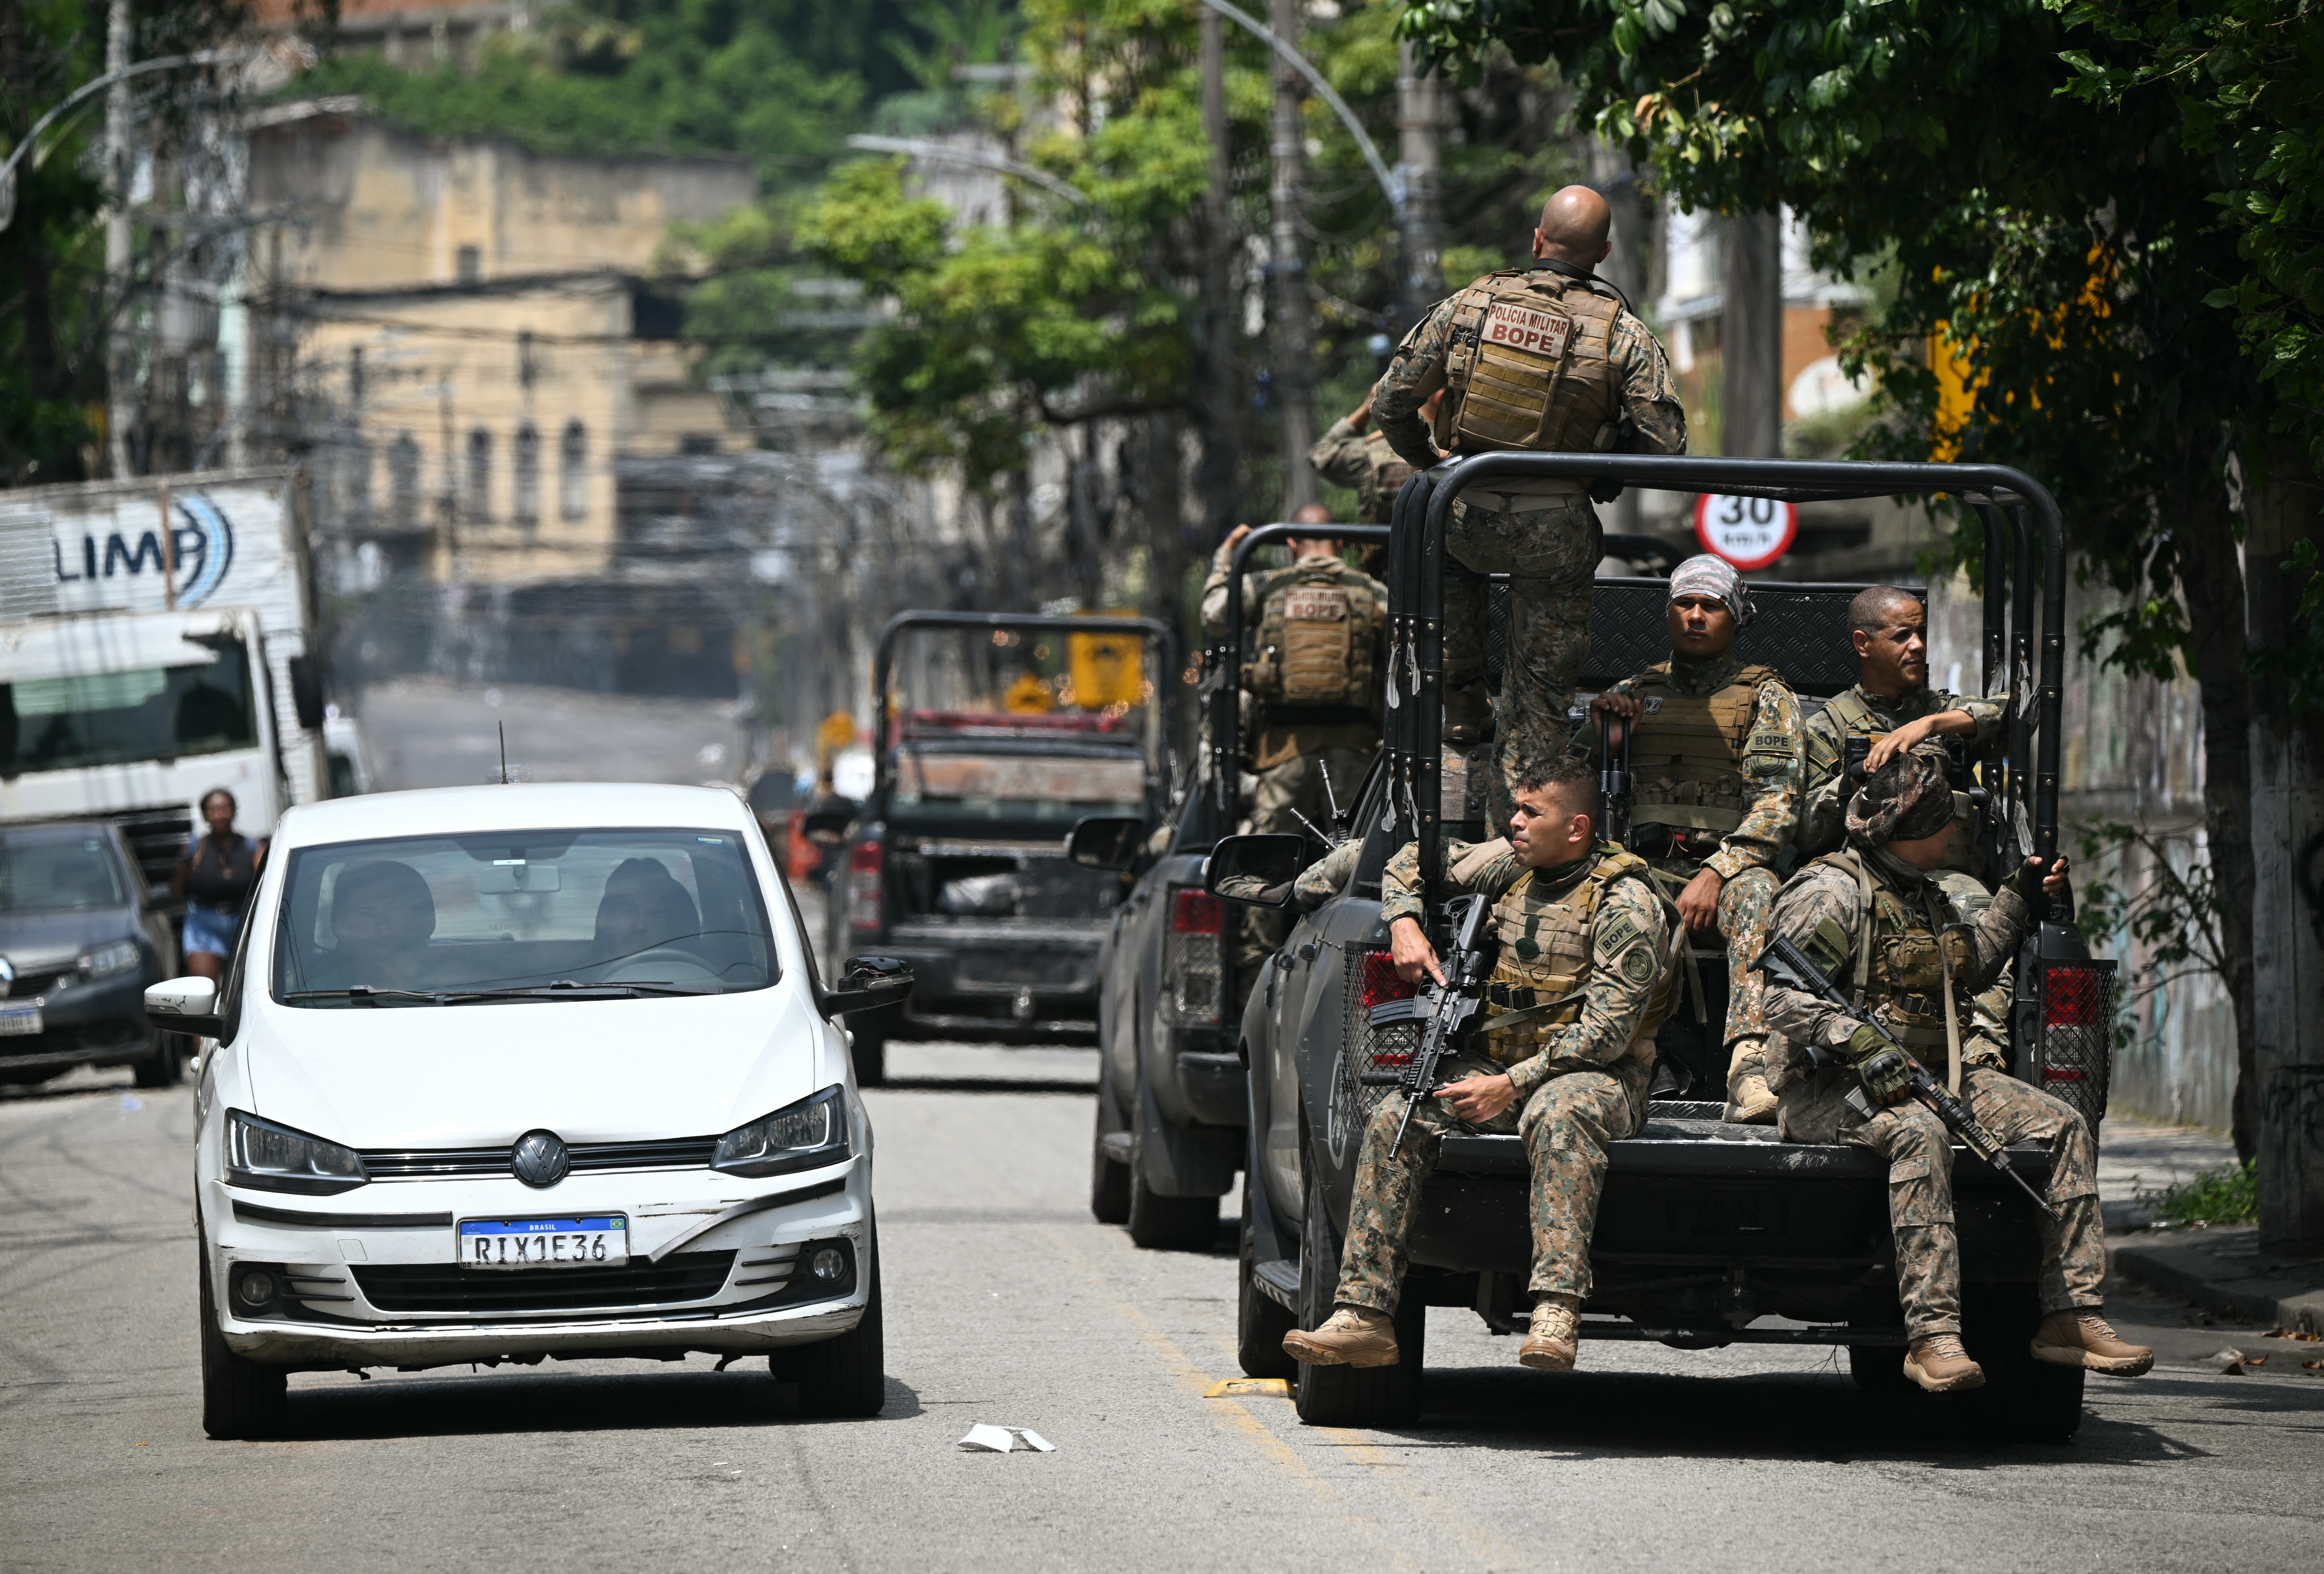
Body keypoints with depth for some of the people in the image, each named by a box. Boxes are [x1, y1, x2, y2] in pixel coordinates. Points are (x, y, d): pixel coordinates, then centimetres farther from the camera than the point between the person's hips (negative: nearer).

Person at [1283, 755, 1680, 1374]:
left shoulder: (1626, 904, -12)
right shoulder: (1512, 865, 8)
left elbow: (1606, 1033, -18)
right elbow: (1411, 863, 24)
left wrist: (1512, 1085, -22)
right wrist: (1405, 923, 3)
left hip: (1593, 1073, -6)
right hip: (1495, 1061, 6)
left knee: (1560, 1114, -41)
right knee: (1395, 1120, -19)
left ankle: (1556, 1315, -52)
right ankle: (1364, 1314, -22)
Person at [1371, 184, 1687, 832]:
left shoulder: (1468, 306, -2)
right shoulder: (1623, 334, -6)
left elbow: (1391, 403, 2)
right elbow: (1664, 441, -10)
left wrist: (1431, 463, 21)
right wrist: (1600, 467, 10)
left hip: (1470, 516, 1)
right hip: (1557, 532, -1)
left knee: (1445, 553, 37)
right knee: (1542, 686, 12)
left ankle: (1463, 701, 32)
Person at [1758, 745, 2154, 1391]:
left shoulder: (1923, 896, 21)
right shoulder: (1833, 892, -9)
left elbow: (1964, 967, 40)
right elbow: (1785, 998, -19)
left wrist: (2016, 901, 33)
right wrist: (1863, 1045, -31)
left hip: (1931, 1076, 9)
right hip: (1831, 1089, -9)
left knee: (2064, 1128, -6)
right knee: (1920, 1133, -41)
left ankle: (2071, 1315, -8)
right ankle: (1932, 1334, -45)